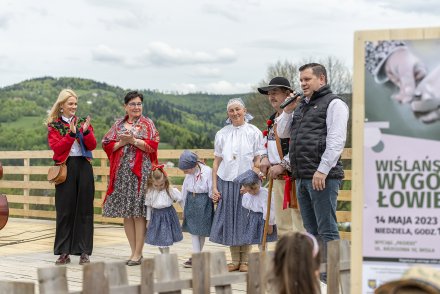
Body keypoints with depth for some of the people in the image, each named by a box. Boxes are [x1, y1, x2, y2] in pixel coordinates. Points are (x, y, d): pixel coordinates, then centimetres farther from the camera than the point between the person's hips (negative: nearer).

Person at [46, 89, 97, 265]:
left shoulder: (83, 122, 12)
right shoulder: (54, 125, 5)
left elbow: (92, 146, 1)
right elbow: (56, 148, -8)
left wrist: (86, 131, -15)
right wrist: (71, 133, -18)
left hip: (84, 167, 2)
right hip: (65, 168, -2)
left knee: (84, 209, 1)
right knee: (65, 210, -1)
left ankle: (84, 252, 6)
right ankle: (64, 252, 5)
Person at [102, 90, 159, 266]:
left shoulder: (147, 124, 6)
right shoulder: (118, 125, 14)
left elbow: (153, 145, -6)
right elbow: (107, 145, 8)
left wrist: (133, 140, -13)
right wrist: (122, 142, -8)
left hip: (141, 171, -4)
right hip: (122, 172, 4)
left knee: (139, 213, -7)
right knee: (126, 213, 5)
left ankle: (138, 254, -3)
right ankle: (134, 251, 13)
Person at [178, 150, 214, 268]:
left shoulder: (207, 171, -16)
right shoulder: (189, 174, 2)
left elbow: (211, 191, -9)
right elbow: (185, 189, 13)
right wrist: (184, 206, 17)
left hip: (203, 202, -5)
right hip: (191, 200, 5)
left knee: (202, 231, 3)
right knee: (193, 230, 3)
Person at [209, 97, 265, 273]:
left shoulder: (254, 132, 1)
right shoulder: (222, 134, 9)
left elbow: (258, 160, -1)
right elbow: (216, 161, 9)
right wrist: (214, 187, 3)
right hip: (226, 181, 3)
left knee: (245, 220, 1)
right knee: (230, 220, 4)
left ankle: (245, 261, 9)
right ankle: (235, 260, 12)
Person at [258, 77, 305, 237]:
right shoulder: (273, 119, 16)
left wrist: (282, 165, -19)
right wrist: (265, 158, 7)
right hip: (278, 178, 9)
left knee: (299, 226, -9)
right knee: (282, 226, 15)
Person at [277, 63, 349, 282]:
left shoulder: (333, 104, -2)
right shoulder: (302, 106, 23)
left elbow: (336, 141, -13)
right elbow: (282, 134, 26)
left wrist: (322, 170, -20)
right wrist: (287, 111, 10)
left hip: (323, 177, -8)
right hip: (302, 177, 8)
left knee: (327, 229, -8)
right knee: (311, 230, 11)